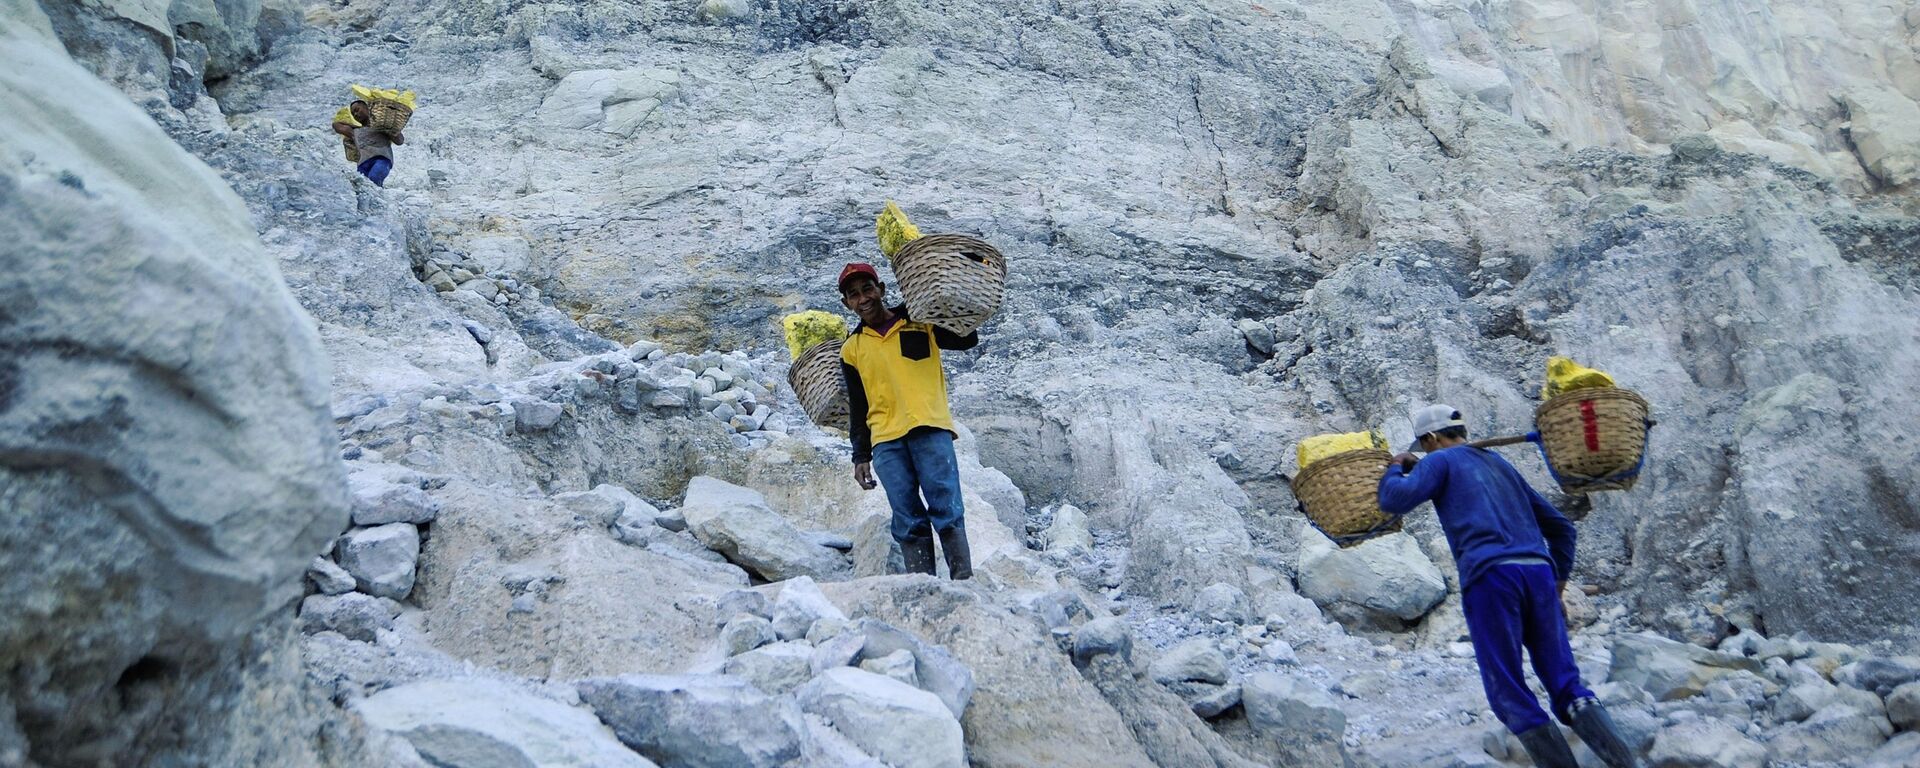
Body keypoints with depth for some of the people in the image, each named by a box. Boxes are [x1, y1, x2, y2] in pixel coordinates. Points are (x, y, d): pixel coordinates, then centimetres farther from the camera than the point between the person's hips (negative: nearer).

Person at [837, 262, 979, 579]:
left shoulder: (921, 323, 11)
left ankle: (964, 580, -10)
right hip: (886, 441, 2)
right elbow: (857, 408, 20)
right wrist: (860, 455, 14)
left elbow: (968, 339, 11)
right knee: (908, 521, -4)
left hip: (930, 428, -2)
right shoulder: (852, 349, 17)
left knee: (946, 508, -11)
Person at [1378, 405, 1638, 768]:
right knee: (1565, 683, 6)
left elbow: (1394, 500, -4)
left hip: (1490, 577, -6)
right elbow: (1560, 526, 32)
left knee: (1509, 693, 0)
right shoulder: (1499, 463, 31)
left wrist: (1395, 469, 16)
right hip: (1540, 572, 6)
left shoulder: (1440, 461, 12)